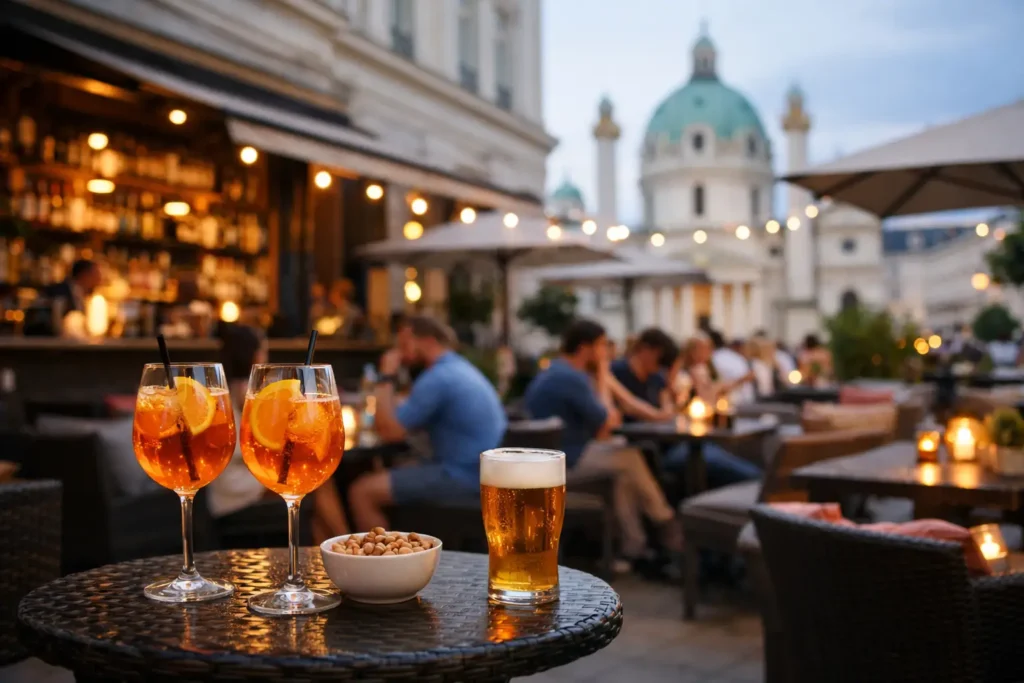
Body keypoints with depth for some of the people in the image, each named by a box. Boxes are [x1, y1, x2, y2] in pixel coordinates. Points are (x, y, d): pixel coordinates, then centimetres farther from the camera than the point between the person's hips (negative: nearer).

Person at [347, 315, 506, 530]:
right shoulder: (460, 367, 16)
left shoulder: (438, 378, -16)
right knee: (378, 480, 22)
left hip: (463, 477, -11)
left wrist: (386, 377, -7)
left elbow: (388, 431, -16)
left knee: (362, 492, -11)